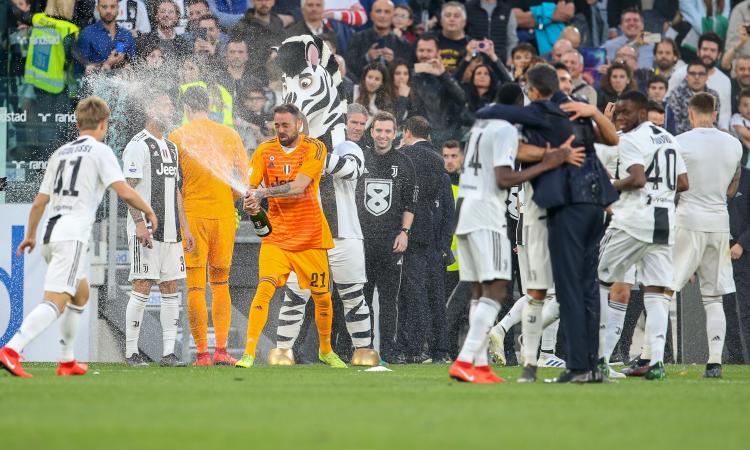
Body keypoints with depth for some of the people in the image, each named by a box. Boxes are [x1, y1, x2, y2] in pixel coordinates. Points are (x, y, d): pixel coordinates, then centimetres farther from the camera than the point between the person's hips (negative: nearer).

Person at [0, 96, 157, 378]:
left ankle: (67, 361, 27)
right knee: (56, 302, -16)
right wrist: (148, 211, 6)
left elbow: (39, 202, 21)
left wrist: (30, 235, 33)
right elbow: (124, 191, -11)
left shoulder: (60, 153, 19)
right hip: (73, 235, -8)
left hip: (51, 233, 8)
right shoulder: (100, 151, -1)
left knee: (81, 293, 26)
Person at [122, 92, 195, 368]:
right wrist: (140, 223, -21)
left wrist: (185, 228, 18)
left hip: (170, 232, 8)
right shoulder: (138, 145, -7)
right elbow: (129, 188, -13)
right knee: (142, 290, -8)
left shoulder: (171, 148, 19)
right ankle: (131, 353, -3)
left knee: (171, 290, 4)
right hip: (146, 231, -8)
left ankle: (168, 353, 6)